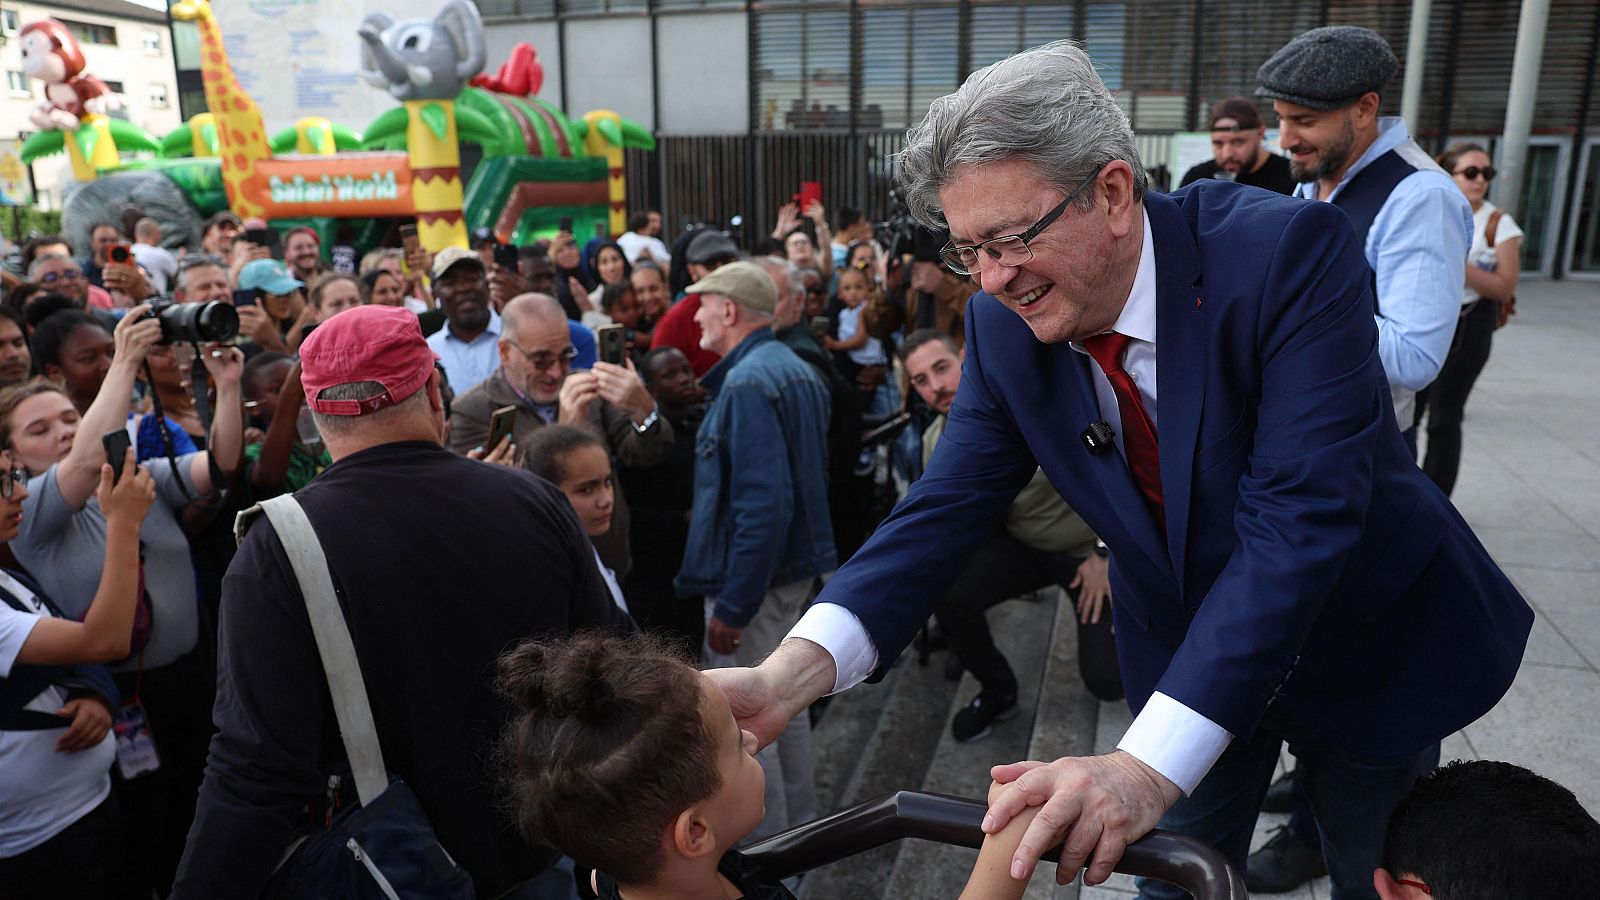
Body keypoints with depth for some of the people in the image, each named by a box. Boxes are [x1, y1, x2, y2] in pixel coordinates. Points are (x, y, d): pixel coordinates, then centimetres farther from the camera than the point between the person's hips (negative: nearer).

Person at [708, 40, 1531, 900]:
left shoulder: (1287, 250, -31)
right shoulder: (1003, 323, -16)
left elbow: (1302, 520, -38)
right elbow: (949, 503, -20)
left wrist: (1148, 764, -46)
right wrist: (791, 672, -36)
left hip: (1365, 632, -2)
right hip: (1182, 646, 3)